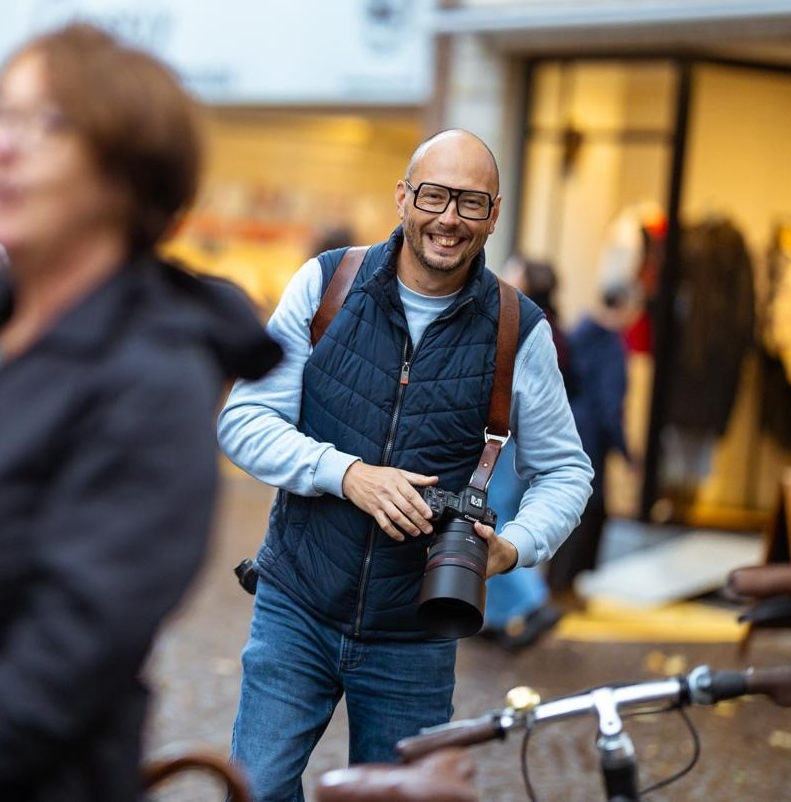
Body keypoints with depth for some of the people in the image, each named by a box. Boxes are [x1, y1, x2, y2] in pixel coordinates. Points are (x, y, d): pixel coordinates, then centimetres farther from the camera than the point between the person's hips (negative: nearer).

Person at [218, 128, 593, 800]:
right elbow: (243, 421, -6)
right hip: (297, 608, 0)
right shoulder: (326, 285, -5)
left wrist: (515, 547, -15)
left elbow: (565, 472, 5)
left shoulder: (521, 333, -5)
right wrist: (349, 474, -21)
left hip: (414, 637, 0)